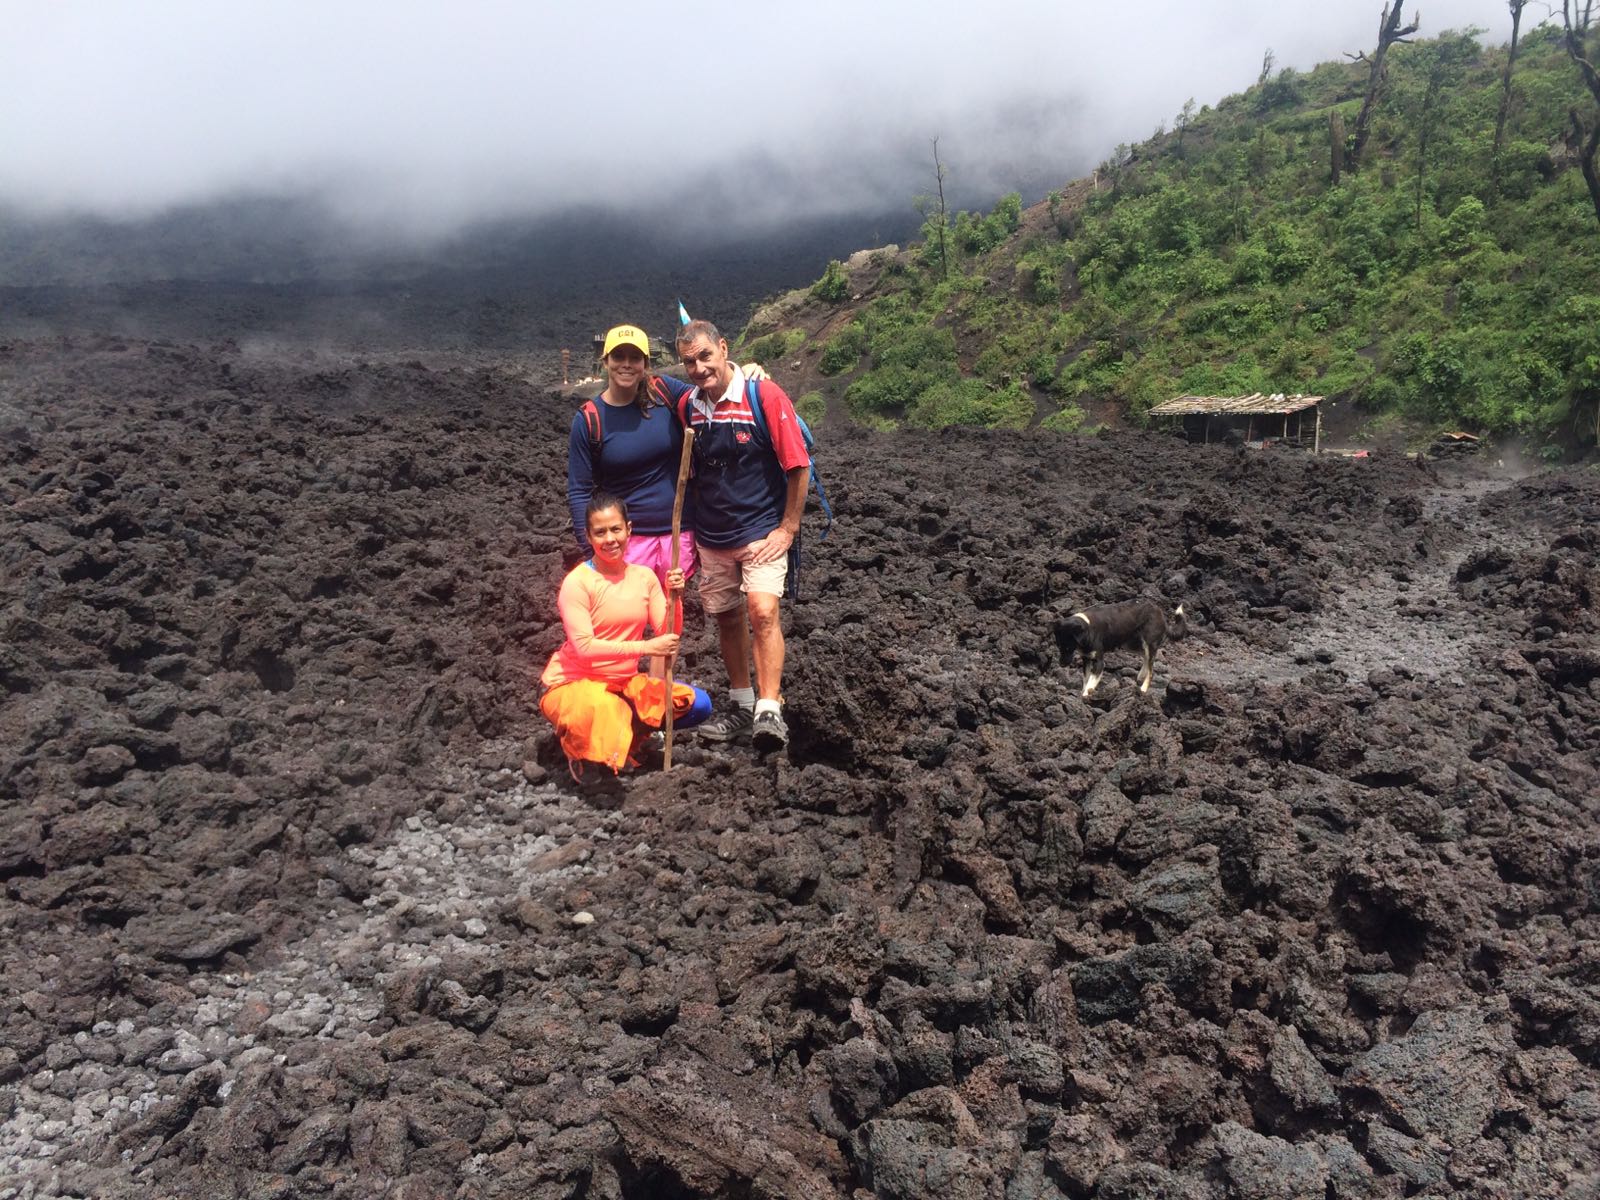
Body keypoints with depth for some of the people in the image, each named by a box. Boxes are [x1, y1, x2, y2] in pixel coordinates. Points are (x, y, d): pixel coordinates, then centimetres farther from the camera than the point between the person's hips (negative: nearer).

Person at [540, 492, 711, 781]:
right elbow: (584, 647, -23)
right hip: (573, 683, -5)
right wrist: (645, 647, -28)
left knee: (699, 704, -8)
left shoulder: (644, 576, 1)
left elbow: (667, 635, -3)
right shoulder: (577, 582, -16)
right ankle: (578, 748, -2)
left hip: (624, 682, 6)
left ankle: (628, 735, 11)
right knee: (601, 712, -40)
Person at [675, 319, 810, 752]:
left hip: (761, 531, -5)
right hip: (711, 536, 5)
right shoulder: (688, 406, 1)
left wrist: (789, 528, -10)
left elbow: (798, 465, -10)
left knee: (762, 612, -20)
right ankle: (742, 707, 26)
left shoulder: (765, 396, -14)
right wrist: (693, 528, 11)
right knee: (727, 618, 12)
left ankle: (770, 711, -17)